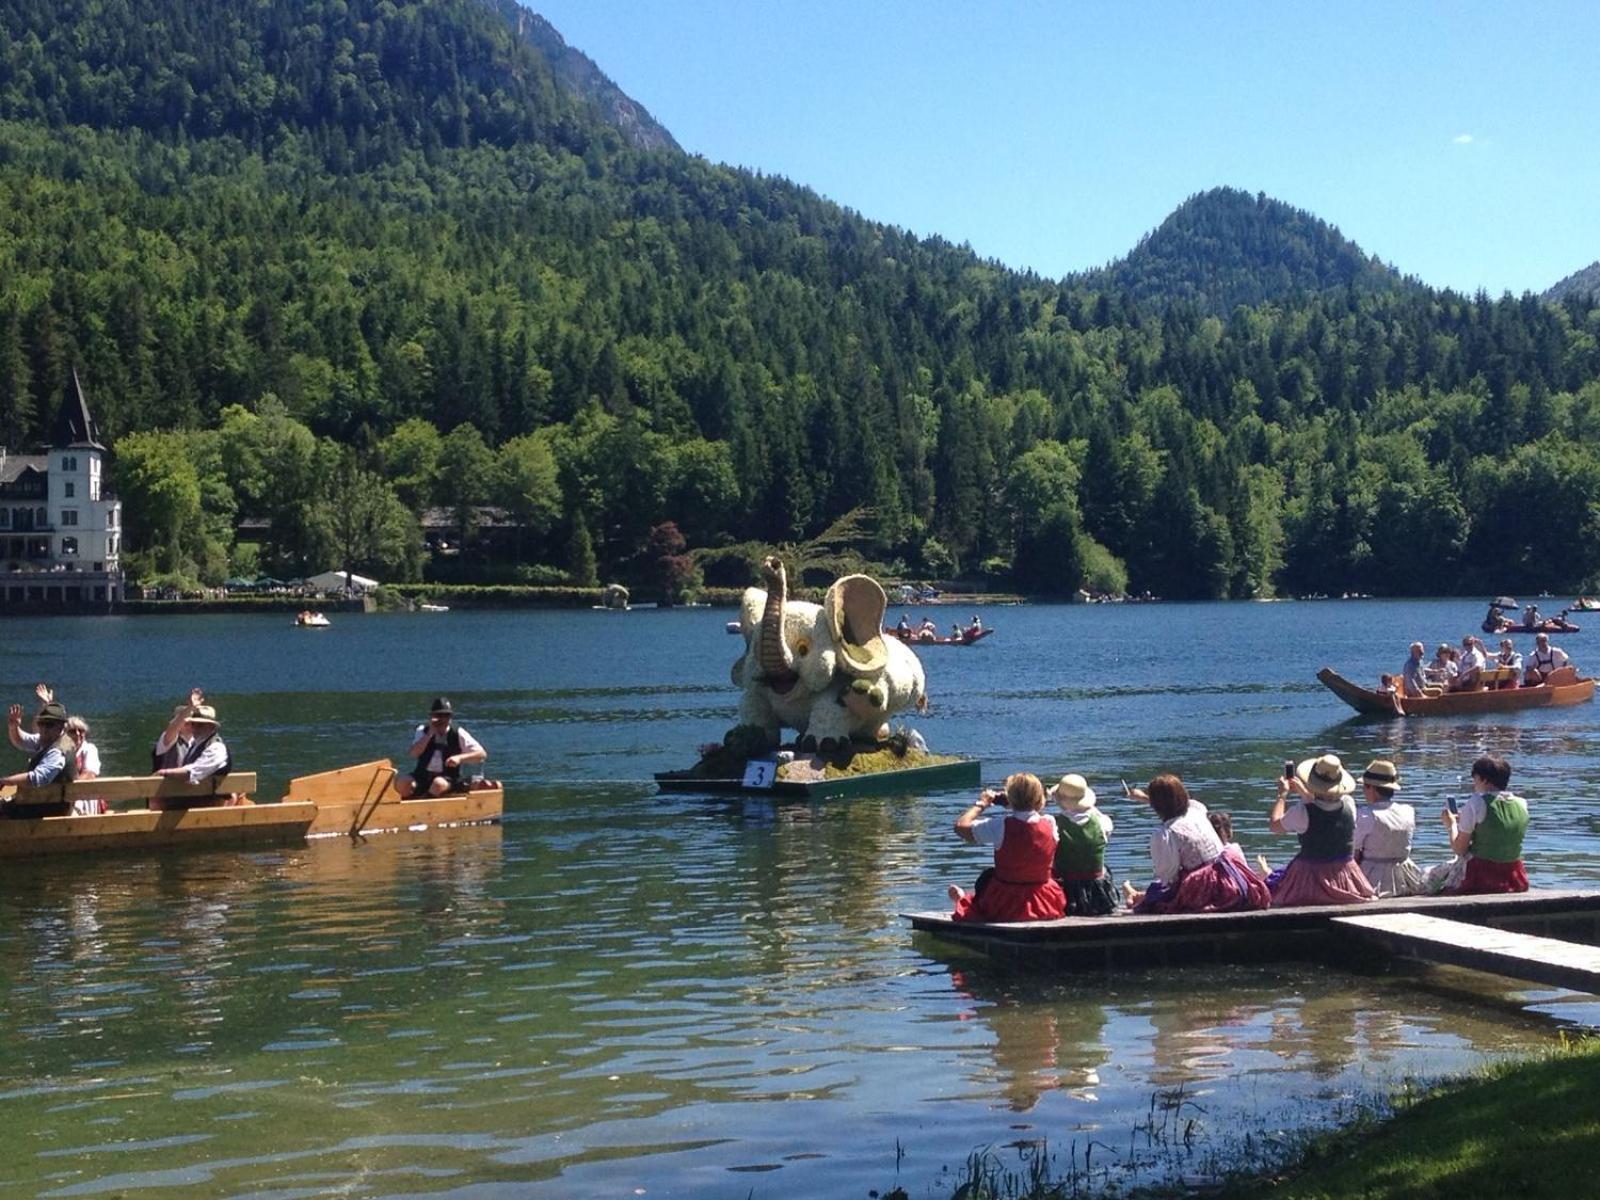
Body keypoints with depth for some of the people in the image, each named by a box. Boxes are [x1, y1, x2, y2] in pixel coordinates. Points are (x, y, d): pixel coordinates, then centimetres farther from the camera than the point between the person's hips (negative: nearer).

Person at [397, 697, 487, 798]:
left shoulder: (458, 733, -1)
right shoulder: (423, 730, 6)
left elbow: (482, 754, -5)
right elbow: (414, 753, -9)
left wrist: (460, 758, -20)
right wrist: (430, 734, -16)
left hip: (448, 779, -2)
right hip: (423, 776, 2)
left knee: (439, 784, -37)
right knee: (402, 783, -27)